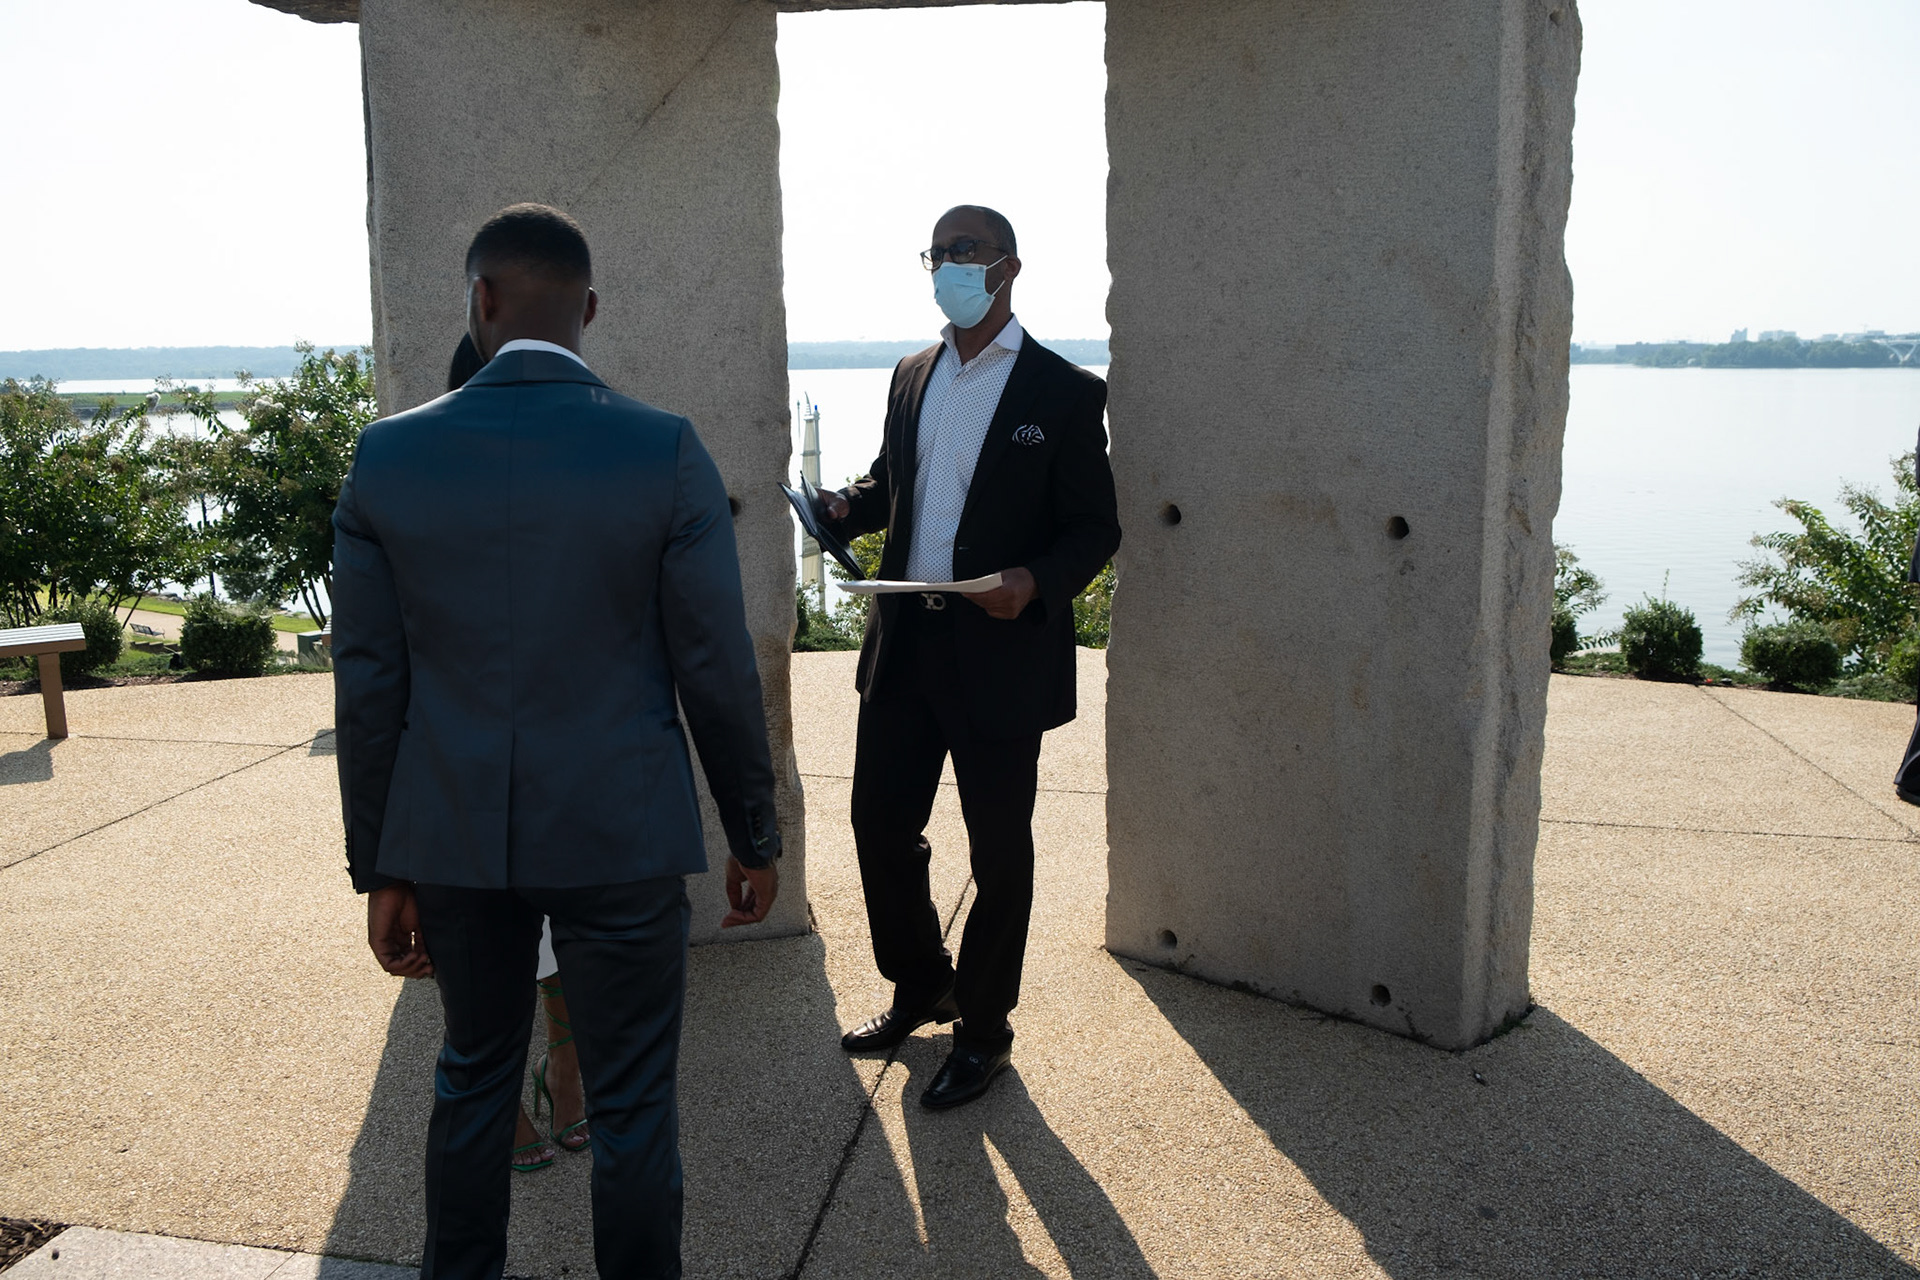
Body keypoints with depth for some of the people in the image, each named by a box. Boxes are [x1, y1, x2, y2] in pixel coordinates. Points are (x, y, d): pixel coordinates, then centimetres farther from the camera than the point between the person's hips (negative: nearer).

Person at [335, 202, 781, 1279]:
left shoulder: (389, 455, -5)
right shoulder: (665, 453, -11)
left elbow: (370, 687, -1)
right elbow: (718, 671, -9)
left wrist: (381, 867, 9)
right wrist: (756, 836, 4)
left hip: (453, 837, 3)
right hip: (621, 836, -3)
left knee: (473, 1076, 23)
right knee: (631, 1104, 11)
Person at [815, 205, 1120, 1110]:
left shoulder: (1063, 393, -6)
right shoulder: (912, 377, 12)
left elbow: (1097, 526, -6)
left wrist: (1039, 580, -25)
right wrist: (844, 507, -1)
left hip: (1002, 653, -5)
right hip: (905, 643, 6)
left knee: (999, 850, 7)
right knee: (881, 822, 13)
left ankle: (983, 1029, 25)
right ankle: (920, 986, 37)